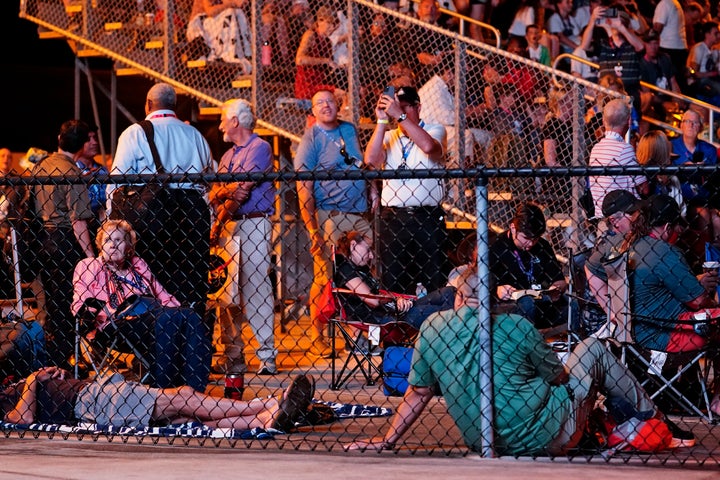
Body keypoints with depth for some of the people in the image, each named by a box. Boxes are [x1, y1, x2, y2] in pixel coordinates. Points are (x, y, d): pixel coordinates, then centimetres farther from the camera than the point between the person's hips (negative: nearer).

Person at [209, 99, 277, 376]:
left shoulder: (260, 148, -2)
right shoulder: (229, 155, 23)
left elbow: (242, 190, -11)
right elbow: (214, 195, 14)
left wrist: (219, 223, -5)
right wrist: (228, 190, -9)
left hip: (254, 224, -7)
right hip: (229, 226, 7)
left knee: (256, 289, -11)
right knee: (228, 293, 1)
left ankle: (267, 355, -10)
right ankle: (233, 357, 3)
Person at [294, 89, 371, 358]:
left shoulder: (349, 130, 14)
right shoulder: (311, 138, -3)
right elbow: (303, 186, -9)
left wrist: (372, 192, 11)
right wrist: (312, 229, -16)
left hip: (359, 214, 6)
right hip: (329, 216, -6)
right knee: (324, 278, -6)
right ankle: (316, 339, 1)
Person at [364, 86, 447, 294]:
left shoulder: (435, 131, 7)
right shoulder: (388, 137, 17)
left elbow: (428, 146, -18)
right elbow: (371, 159, -2)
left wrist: (400, 116, -16)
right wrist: (382, 121, -5)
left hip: (427, 217, -3)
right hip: (392, 218, 3)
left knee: (433, 283, -5)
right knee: (392, 284, 1)